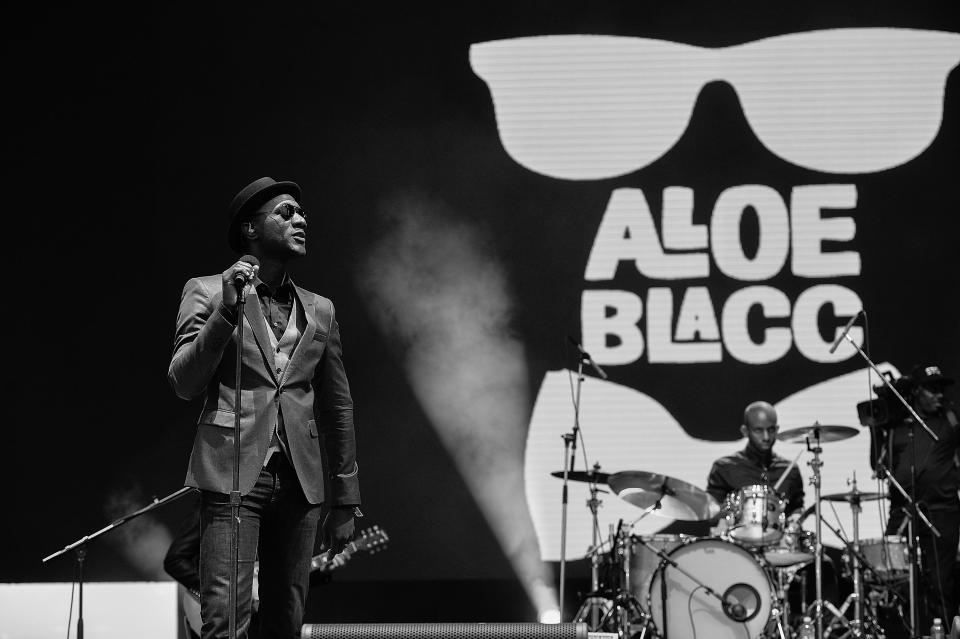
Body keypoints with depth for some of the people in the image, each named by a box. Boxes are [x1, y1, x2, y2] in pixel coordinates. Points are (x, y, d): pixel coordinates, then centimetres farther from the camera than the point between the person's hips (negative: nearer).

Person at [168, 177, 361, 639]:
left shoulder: (320, 311, 17)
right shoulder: (207, 293, 6)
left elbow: (337, 410, 20)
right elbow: (184, 383, -4)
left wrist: (345, 501, 17)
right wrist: (227, 308, -15)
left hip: (300, 484, 4)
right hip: (232, 475, -4)